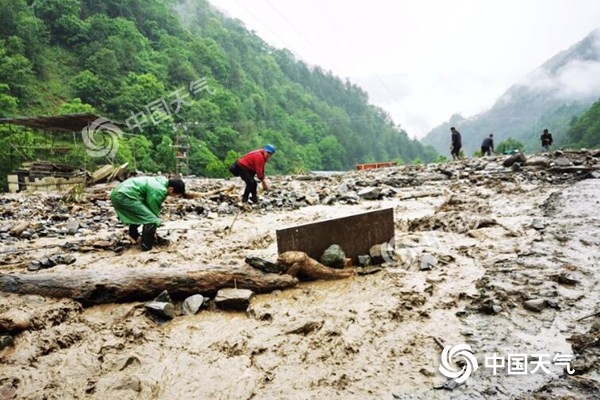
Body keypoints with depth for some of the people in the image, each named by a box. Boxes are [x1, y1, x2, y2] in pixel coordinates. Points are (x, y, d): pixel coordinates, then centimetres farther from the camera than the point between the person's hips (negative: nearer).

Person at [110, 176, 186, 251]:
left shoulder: (161, 181, 14)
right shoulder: (159, 191, -16)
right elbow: (153, 210, -7)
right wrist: (153, 231, 8)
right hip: (125, 196, -11)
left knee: (137, 214, 34)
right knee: (151, 219, -11)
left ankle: (134, 237, 49)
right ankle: (147, 246, -2)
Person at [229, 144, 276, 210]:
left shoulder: (262, 156, 6)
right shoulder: (259, 156, -26)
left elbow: (261, 169, 10)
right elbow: (258, 171, -26)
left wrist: (263, 180, 4)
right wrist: (264, 181, -16)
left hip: (247, 168, 11)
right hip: (241, 167, -11)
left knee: (253, 183, 15)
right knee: (250, 183, -22)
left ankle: (254, 199, 32)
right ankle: (244, 202, -17)